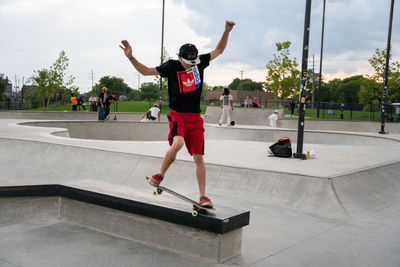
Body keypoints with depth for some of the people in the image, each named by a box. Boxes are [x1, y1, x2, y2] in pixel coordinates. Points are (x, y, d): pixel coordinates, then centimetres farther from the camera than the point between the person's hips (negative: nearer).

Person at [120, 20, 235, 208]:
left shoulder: (200, 62, 6)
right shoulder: (172, 66, -3)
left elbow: (218, 50, 19)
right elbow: (146, 71, -1)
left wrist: (226, 32, 7)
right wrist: (131, 57, -14)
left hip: (195, 117, 3)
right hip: (177, 114, -3)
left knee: (198, 157, 0)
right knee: (177, 143, -30)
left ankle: (203, 196, 8)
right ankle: (160, 175, -6)